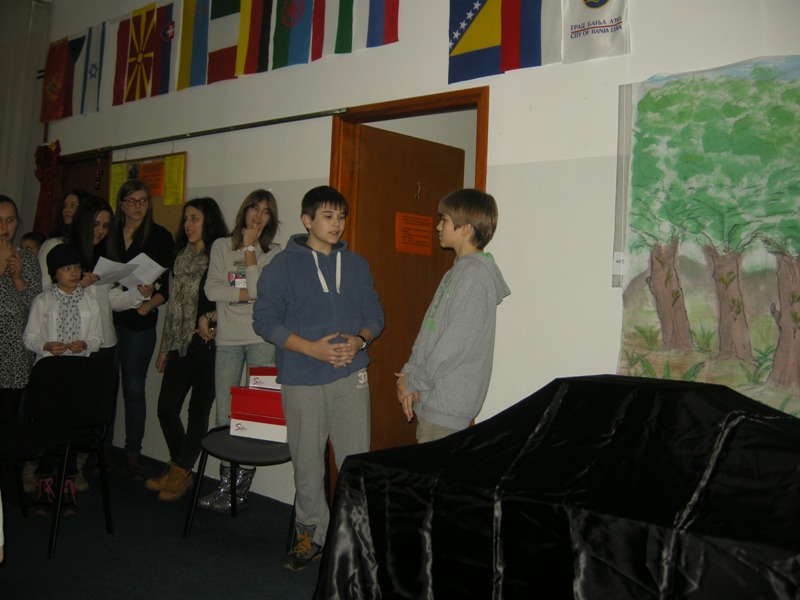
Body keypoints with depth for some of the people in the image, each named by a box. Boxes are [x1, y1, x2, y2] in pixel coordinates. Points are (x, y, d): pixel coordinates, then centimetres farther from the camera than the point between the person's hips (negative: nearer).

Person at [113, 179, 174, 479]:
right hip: (107, 317, 2)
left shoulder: (160, 236, 2)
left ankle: (133, 453, 12)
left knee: (134, 388, 2)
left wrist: (151, 300, -18)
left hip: (140, 321, -2)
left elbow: (167, 283, -2)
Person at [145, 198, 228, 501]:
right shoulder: (181, 257, 14)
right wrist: (165, 347, 16)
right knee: (166, 407, 7)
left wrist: (208, 318, -18)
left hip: (207, 343, -7)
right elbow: (173, 305, 16)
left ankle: (180, 471, 18)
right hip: (180, 344, 7)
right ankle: (180, 469, 24)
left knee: (199, 410, 3)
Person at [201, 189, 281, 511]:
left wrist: (250, 248, -7)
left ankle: (240, 487, 5)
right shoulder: (221, 246, 10)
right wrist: (247, 294, -9)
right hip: (228, 339, 2)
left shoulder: (274, 253, 5)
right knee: (225, 414, 3)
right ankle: (225, 482, 13)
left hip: (262, 339, -2)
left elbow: (262, 290, -11)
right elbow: (211, 289, -1)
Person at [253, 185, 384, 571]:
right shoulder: (283, 266, 0)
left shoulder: (356, 265, 11)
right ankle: (312, 533, 26)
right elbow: (265, 319, -6)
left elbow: (374, 314, 13)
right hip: (302, 380, -2)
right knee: (307, 464, 8)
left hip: (351, 376, 2)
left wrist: (359, 340, -9)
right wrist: (313, 348, -16)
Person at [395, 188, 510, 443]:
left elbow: (454, 345, -21)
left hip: (447, 405, -9)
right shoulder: (459, 270, 13)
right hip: (431, 399, 9)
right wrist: (409, 371, 1)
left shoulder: (474, 274, -18)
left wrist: (413, 382, -11)